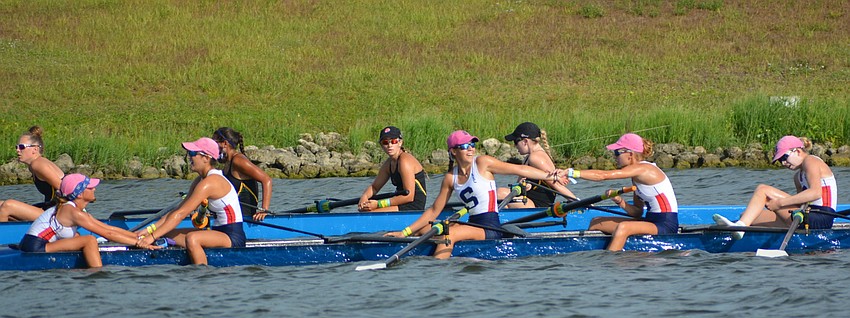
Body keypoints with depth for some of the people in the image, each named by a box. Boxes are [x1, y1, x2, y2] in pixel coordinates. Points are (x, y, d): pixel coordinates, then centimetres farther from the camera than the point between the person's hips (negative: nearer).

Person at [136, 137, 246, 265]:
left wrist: (153, 236, -23)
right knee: (167, 235, 4)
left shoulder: (209, 183, -19)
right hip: (220, 233, 10)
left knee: (192, 238, -35)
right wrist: (150, 229, 3)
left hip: (234, 238, -10)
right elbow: (178, 210, 11)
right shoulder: (200, 181, 11)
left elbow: (180, 214, -22)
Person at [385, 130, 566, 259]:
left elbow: (519, 169, -2)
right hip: (473, 225, 7)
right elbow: (434, 211, 12)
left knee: (449, 234, -29)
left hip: (491, 228, -7)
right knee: (422, 229, 0)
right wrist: (405, 233, 7)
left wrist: (548, 176, -12)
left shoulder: (482, 163, -4)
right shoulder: (451, 177, 9)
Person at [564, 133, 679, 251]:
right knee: (596, 223, 10)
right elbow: (638, 213, 13)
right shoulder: (637, 175, 12)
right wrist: (620, 201, -5)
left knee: (623, 227, -35)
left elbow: (603, 175, -23)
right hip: (650, 221, 10)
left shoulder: (643, 169, -17)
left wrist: (570, 173, -25)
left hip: (667, 226, -10)